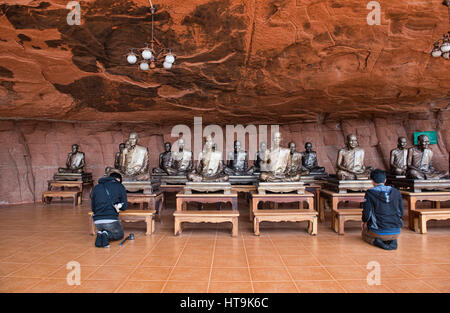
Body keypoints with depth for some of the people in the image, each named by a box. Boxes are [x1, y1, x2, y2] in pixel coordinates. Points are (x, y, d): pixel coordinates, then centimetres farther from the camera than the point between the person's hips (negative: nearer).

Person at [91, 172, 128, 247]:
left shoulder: (96, 187, 16)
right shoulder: (120, 187, 5)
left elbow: (93, 208, 19)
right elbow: (124, 207, 9)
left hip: (97, 221, 4)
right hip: (111, 220, -4)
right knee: (120, 235, 25)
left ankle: (100, 234, 2)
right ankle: (106, 235, -6)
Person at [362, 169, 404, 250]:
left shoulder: (370, 193, -11)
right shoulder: (396, 192, 1)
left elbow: (366, 212, -12)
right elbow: (401, 213, 6)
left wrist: (364, 222, 9)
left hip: (379, 232, -3)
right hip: (396, 232, 4)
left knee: (364, 234, 30)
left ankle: (376, 241, -2)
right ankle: (393, 240, 5)